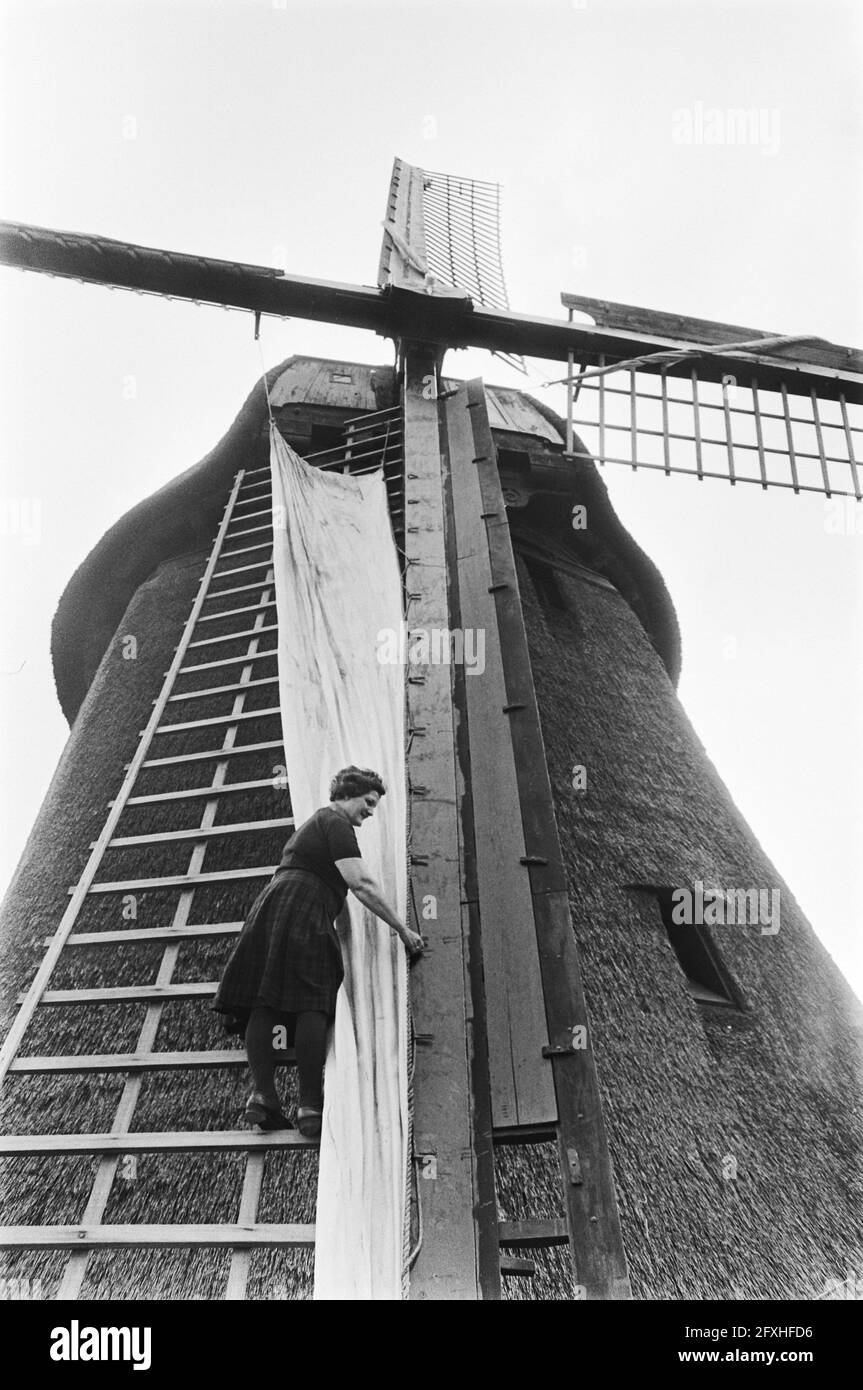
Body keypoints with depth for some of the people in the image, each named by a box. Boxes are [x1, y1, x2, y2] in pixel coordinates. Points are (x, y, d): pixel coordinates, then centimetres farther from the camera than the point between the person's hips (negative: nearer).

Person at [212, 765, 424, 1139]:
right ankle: (310, 1105, -6)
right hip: (303, 914, -9)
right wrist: (402, 929, -8)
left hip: (270, 907, 9)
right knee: (311, 1006, -8)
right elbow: (360, 883, -10)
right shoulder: (335, 822, -1)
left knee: (264, 1006, -1)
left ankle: (263, 1095, -5)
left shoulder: (311, 823, 30)